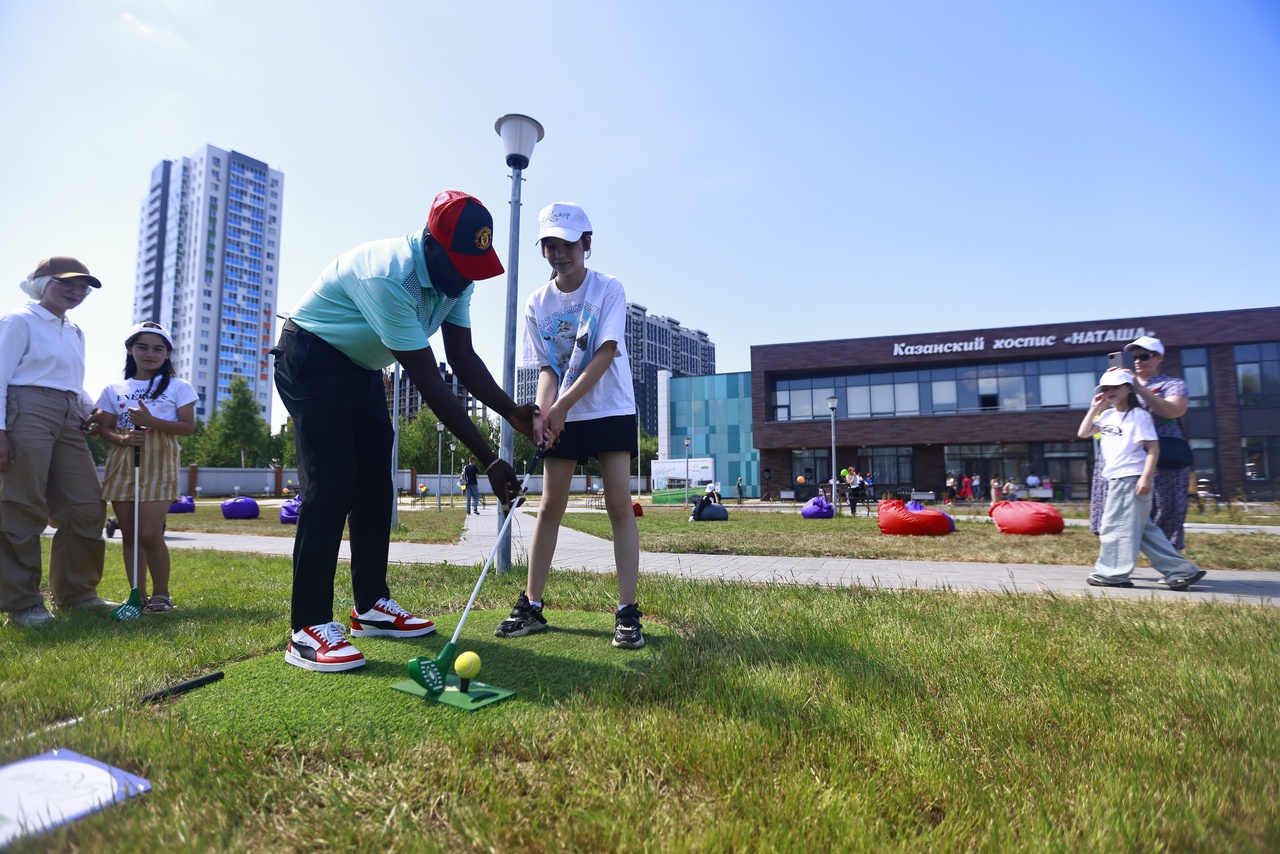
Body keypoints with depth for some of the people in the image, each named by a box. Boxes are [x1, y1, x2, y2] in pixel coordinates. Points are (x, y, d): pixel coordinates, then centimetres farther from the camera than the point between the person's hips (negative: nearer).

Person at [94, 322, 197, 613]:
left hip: (159, 464, -4)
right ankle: (138, 595, 14)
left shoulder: (178, 387, 4)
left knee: (150, 533, -12)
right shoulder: (114, 389, 13)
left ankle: (161, 594, 4)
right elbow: (103, 428, 12)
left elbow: (188, 427, -2)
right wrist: (122, 439, -10)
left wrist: (151, 421, -16)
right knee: (129, 534, 6)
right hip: (122, 463, 4)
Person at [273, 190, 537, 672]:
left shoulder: (455, 278, -8)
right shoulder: (388, 277, -34)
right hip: (310, 358, -8)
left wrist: (512, 412, -21)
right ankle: (308, 628, -12)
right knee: (331, 484, -18)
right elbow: (429, 383, -35)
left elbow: (463, 358, -7)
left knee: (375, 485, 5)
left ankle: (371, 606, 15)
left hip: (362, 367, 8)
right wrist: (488, 461, -33)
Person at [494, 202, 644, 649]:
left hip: (611, 411, -3)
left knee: (620, 504, -8)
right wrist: (542, 412, -19)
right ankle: (531, 605, 13)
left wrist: (563, 404, -22)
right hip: (562, 416, 3)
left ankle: (627, 611, -2)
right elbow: (547, 367, 0)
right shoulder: (538, 302, 3)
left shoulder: (609, 289, -7)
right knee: (550, 506, 4)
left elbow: (605, 354, -16)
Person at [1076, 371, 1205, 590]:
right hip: (1116, 479, 9)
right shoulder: (1107, 415, 13)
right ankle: (1180, 570, 15)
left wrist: (1145, 477, -21)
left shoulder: (1138, 415, -9)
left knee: (1118, 525, -4)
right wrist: (1094, 408, 8)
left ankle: (1112, 572, 4)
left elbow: (1153, 448, -13)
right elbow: (1083, 433, 13)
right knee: (1142, 528, 11)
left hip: (1132, 478, -8)